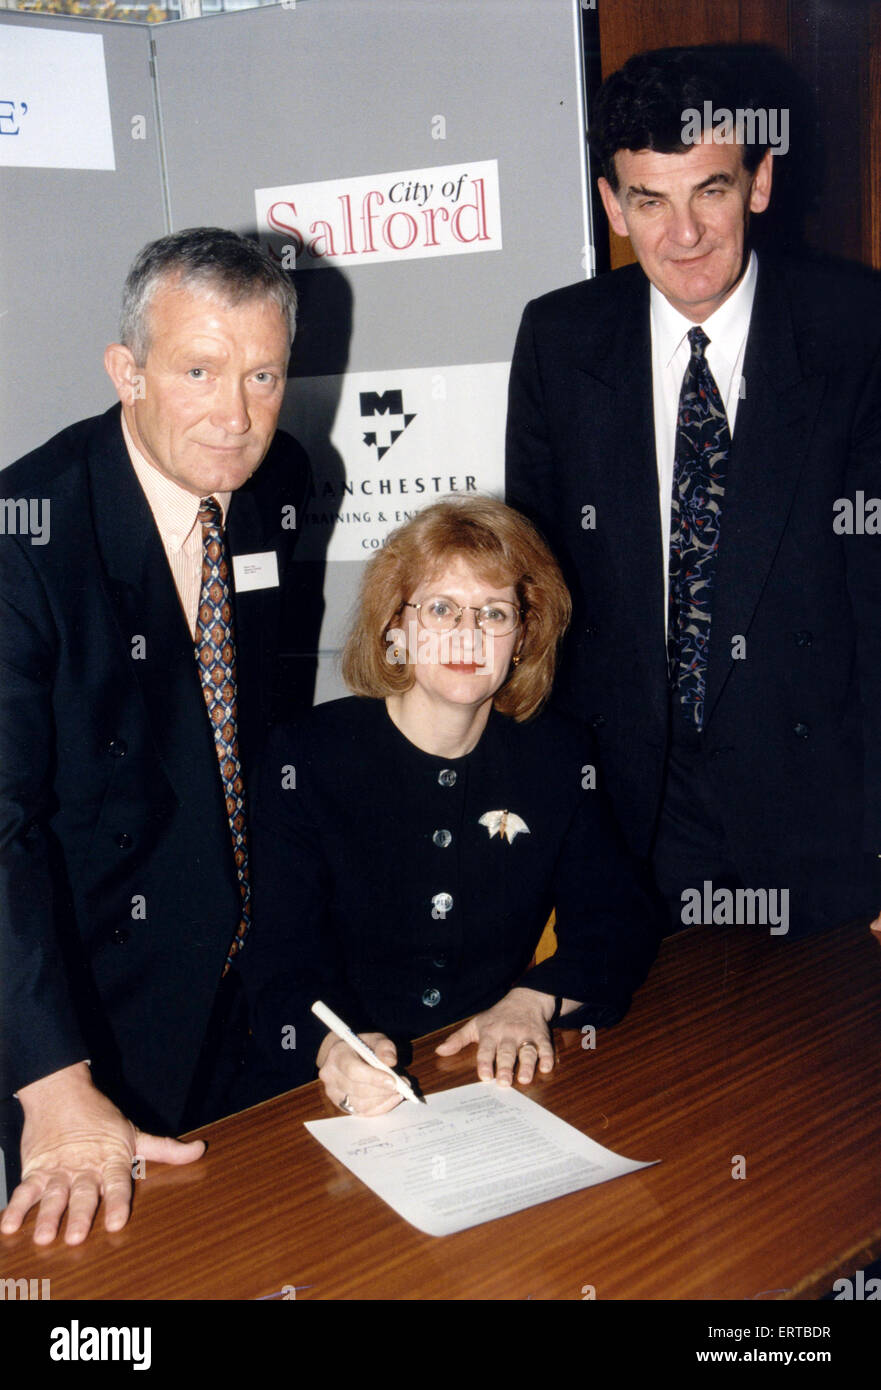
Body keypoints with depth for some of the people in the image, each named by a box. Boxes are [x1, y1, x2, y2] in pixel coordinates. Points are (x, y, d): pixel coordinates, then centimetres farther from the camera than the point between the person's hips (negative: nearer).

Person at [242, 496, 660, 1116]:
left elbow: (620, 921, 8)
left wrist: (533, 999, -12)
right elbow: (288, 961, -8)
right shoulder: (308, 758, -2)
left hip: (502, 1082, 2)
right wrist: (335, 1049, -29)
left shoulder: (559, 756, 8)